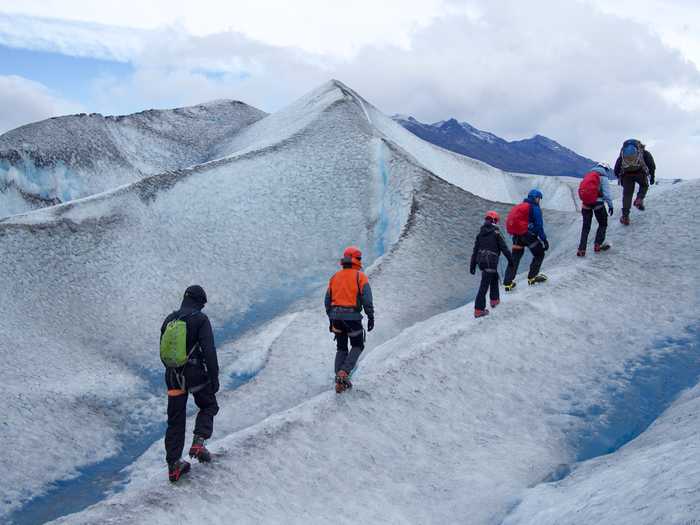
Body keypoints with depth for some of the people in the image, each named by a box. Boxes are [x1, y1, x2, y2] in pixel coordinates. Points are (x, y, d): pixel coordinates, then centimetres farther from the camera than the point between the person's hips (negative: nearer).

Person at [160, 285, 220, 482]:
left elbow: (163, 351, 17)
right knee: (208, 406, 19)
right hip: (196, 374, -5)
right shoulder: (200, 319, -8)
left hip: (173, 376, 5)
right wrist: (214, 377, -12)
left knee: (175, 420, 10)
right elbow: (209, 351, -15)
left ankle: (174, 465, 9)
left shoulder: (168, 320, 10)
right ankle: (199, 442, -2)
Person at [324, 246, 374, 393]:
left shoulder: (334, 277, 10)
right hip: (353, 317, -5)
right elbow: (367, 299, -13)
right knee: (357, 346, 14)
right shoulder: (360, 276, -5)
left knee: (341, 348, 17)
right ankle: (344, 372, -5)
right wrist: (371, 317, -6)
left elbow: (327, 301, 13)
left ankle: (340, 382, 11)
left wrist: (331, 319, 22)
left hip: (336, 317, 5)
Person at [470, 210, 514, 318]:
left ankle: (494, 300, 35)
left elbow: (475, 251, 11)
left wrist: (472, 266, 14)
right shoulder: (496, 233, -7)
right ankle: (478, 310, -7)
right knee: (484, 286, -7)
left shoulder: (480, 234, 10)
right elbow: (504, 248, -7)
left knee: (494, 278, 29)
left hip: (481, 261, 7)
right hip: (490, 262, -7)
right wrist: (510, 259, 4)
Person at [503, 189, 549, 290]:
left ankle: (507, 283, 5)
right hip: (528, 235, -7)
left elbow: (510, 222, 20)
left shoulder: (518, 207, 17)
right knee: (539, 254, 13)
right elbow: (539, 225, -12)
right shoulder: (535, 208, -6)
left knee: (515, 258, 12)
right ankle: (532, 277, 13)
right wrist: (544, 239, -8)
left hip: (516, 236, 7)